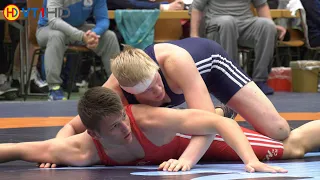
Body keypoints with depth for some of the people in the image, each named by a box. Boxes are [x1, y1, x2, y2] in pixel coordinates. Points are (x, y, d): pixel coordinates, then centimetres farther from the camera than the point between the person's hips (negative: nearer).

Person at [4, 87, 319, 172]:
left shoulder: (151, 121, -43)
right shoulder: (82, 151, -35)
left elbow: (219, 122, -43)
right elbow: (20, 149, -26)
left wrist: (252, 162, -52)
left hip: (200, 141, -3)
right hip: (176, 151, 4)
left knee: (293, 147, 5)